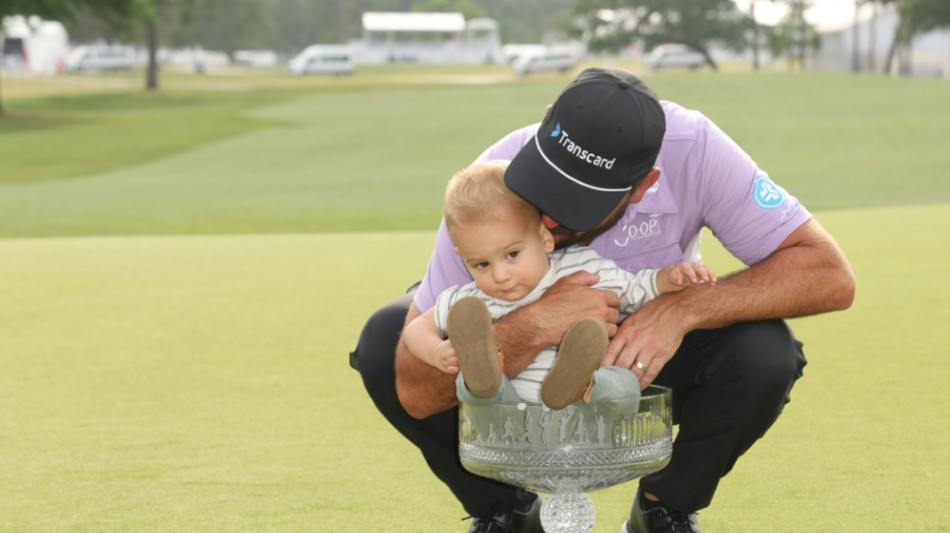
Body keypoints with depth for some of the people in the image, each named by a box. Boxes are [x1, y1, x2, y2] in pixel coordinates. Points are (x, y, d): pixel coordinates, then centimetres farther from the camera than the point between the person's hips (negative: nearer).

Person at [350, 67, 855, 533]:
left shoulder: (692, 150, -33)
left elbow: (830, 275, -32)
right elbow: (417, 393, -33)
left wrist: (682, 309, -43)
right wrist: (531, 327, -49)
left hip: (649, 360, 0)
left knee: (763, 354, -31)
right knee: (383, 341, -25)